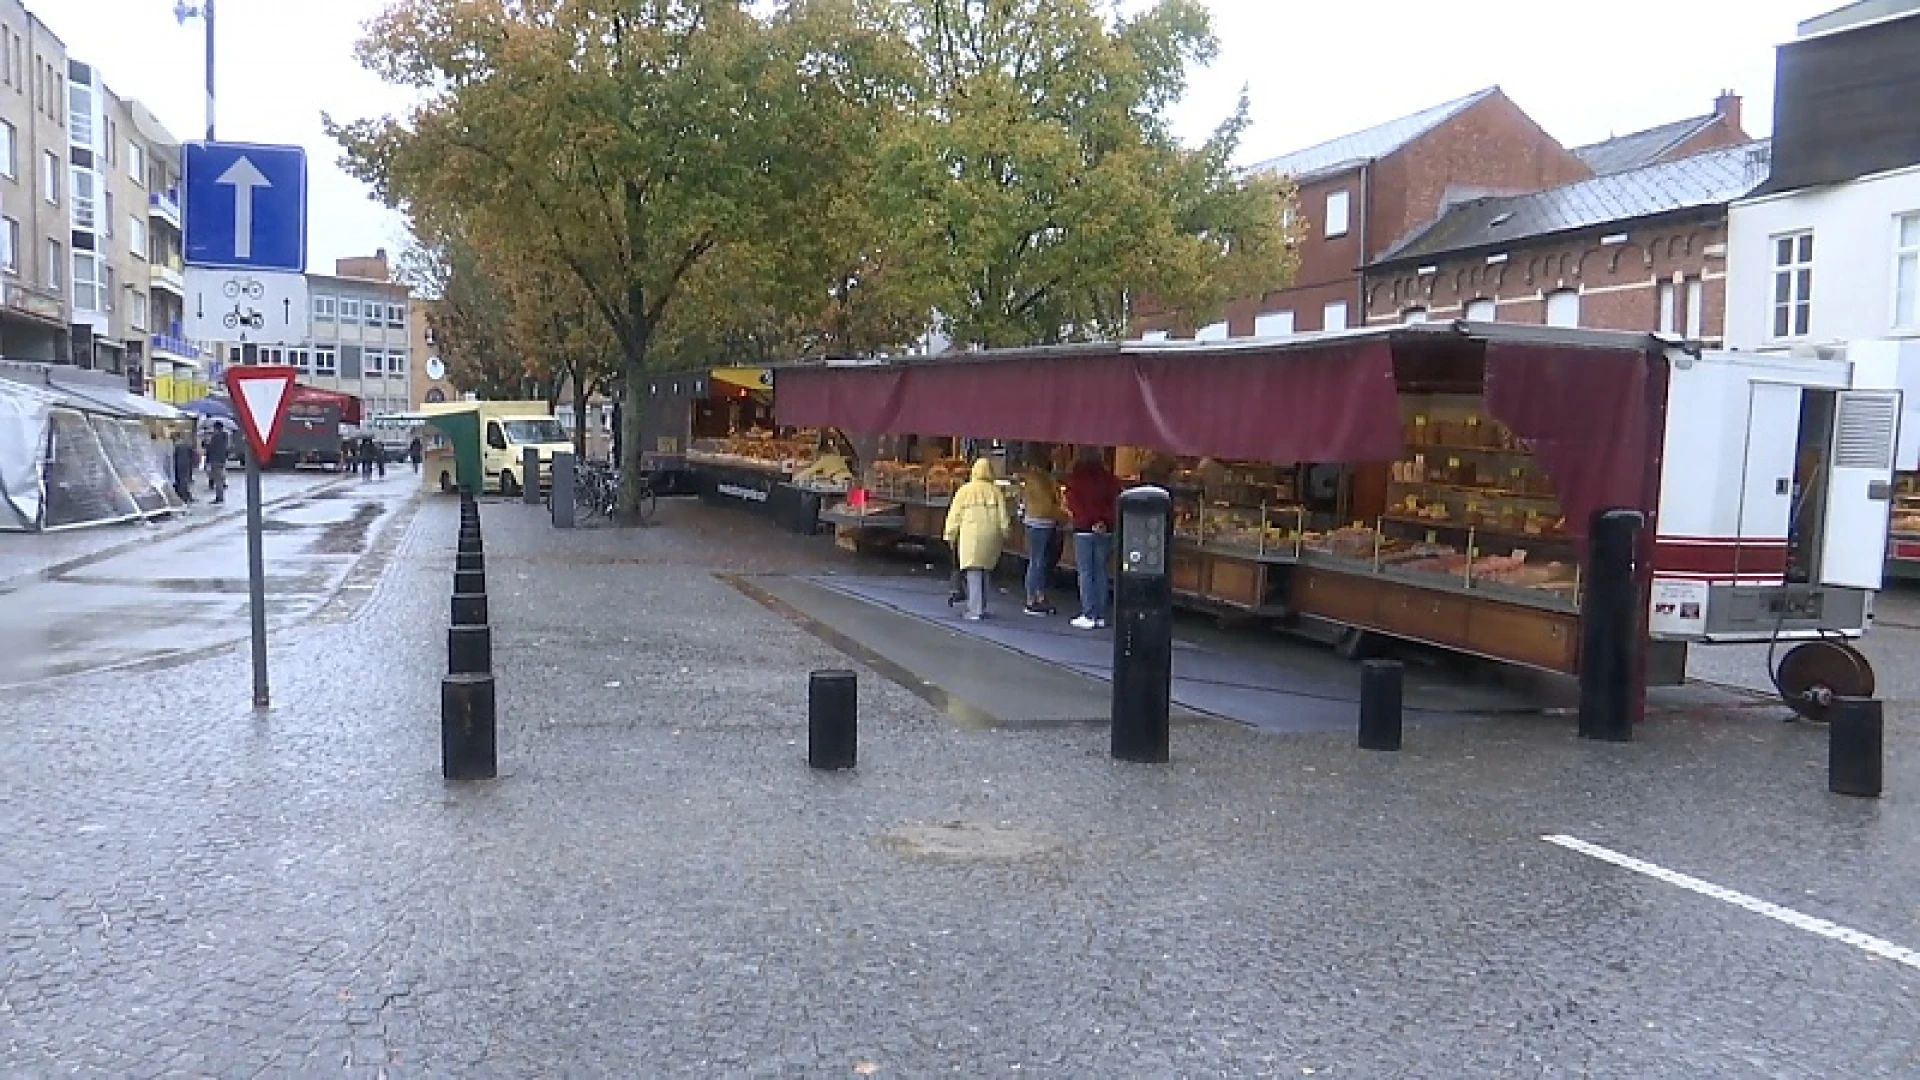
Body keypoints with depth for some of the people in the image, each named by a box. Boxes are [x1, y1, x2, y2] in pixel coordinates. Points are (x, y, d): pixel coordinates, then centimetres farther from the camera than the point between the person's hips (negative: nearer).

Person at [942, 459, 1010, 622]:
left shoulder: (964, 490, -1)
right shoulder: (995, 491, 6)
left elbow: (954, 515, 1)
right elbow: (1003, 516, 6)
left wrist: (951, 536, 9)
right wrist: (1004, 535, 14)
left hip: (971, 536, -3)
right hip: (991, 536, 3)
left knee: (974, 573, -2)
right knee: (985, 571, 15)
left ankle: (975, 610, -7)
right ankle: (981, 607, 20)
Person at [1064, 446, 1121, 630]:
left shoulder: (1075, 477, -4)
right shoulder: (1108, 476, 5)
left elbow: (1072, 504, -6)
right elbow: (1116, 502, 0)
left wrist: (1086, 520, -1)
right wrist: (1104, 521, -3)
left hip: (1084, 529, -3)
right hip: (1105, 530, 4)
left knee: (1085, 573, -2)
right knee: (1101, 573, 8)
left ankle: (1088, 616, -5)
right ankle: (1100, 616, 9)